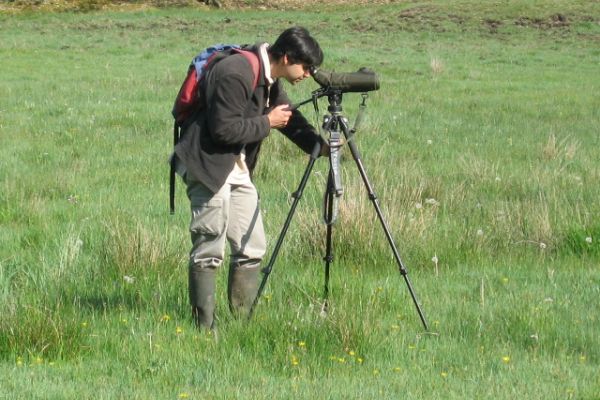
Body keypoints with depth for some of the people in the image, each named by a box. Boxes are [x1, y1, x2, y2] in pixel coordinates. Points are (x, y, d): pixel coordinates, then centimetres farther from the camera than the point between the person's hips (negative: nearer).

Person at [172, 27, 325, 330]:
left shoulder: (270, 81, 7)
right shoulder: (235, 75, -22)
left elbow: (290, 119, 17)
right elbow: (223, 129, -25)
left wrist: (321, 145, 2)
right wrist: (267, 123, -14)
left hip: (237, 170, 10)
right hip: (208, 167, -10)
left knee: (252, 249, 8)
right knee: (209, 252, -7)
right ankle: (204, 328, -2)